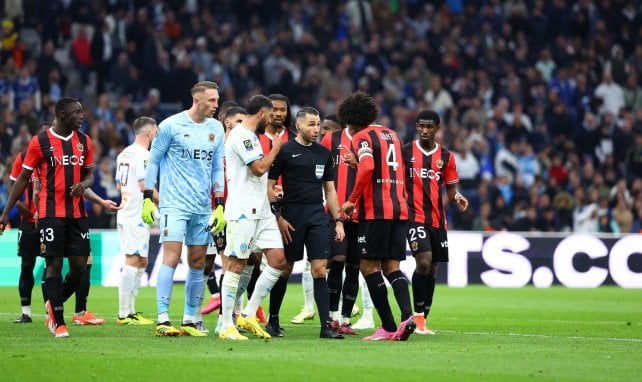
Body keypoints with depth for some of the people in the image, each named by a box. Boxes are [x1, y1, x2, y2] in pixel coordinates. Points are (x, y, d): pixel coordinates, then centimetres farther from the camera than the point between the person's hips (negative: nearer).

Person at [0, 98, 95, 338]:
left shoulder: (84, 142, 9)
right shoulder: (40, 142, -4)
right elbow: (23, 178, 2)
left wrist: (84, 184, -7)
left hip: (77, 213, 5)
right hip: (51, 213, -5)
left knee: (79, 265, 0)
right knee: (54, 264, -5)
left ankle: (54, 305, 24)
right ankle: (58, 322, 0)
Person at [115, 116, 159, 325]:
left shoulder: (124, 154, 16)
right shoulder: (143, 155, -14)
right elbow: (144, 185, -19)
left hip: (125, 213, 10)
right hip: (137, 216, -10)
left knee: (141, 262, 15)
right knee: (133, 262, -8)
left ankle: (130, 311, 15)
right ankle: (124, 314, -9)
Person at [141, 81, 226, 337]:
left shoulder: (216, 129, 9)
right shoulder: (171, 125, -5)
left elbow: (217, 168, 14)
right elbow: (153, 160, 1)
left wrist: (219, 205, 9)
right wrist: (147, 198, -3)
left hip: (203, 208, 5)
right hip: (174, 204, -5)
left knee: (198, 262, 5)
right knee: (171, 257, -13)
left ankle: (190, 320, 12)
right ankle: (162, 319, -11)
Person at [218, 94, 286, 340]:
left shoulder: (251, 136, 20)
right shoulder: (241, 135, -11)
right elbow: (259, 168, -17)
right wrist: (275, 148, -3)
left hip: (260, 210, 10)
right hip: (242, 211, -10)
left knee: (278, 259, 2)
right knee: (236, 265, -6)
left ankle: (249, 316, 9)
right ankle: (226, 326, -2)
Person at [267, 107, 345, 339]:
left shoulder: (324, 153, 13)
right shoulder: (285, 151, -2)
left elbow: (330, 190, 17)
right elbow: (269, 186, -2)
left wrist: (338, 221, 11)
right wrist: (278, 217, -9)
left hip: (318, 215, 3)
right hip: (292, 215, -3)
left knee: (320, 270, -5)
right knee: (284, 270, 4)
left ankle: (326, 326, -8)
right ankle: (273, 320, 18)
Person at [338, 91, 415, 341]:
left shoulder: (362, 138, -4)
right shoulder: (392, 135, 20)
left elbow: (367, 168, -21)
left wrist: (352, 200, -14)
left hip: (375, 210, -8)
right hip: (399, 208, 8)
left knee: (368, 264, -1)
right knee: (391, 266, 8)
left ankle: (388, 327, -7)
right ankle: (407, 315, -14)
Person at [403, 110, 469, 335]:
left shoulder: (446, 156, 9)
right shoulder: (405, 152, 1)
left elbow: (450, 188, 13)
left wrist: (457, 197, -8)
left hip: (437, 219, 4)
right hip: (415, 217, -4)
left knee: (432, 269, 7)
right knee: (424, 262, -20)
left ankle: (423, 320, 16)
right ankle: (418, 316, -10)